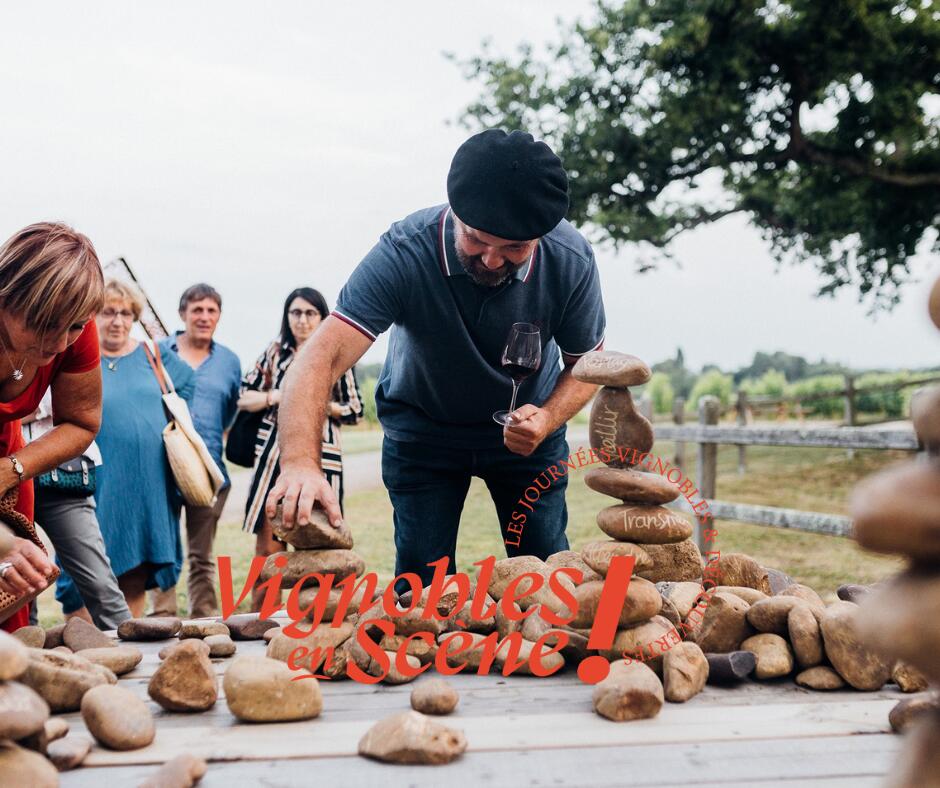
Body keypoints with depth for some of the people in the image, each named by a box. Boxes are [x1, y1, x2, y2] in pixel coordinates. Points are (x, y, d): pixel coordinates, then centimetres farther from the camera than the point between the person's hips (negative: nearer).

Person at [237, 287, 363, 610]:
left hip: (318, 457, -2)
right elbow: (243, 397, 13)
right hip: (274, 455, 2)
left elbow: (354, 412, 7)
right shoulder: (275, 352, 12)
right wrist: (276, 396, -4)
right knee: (268, 546, 1)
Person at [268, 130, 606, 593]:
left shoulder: (571, 261, -25)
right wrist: (299, 461, -56)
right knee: (421, 585, -3)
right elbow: (322, 358, -40)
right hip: (423, 425, -1)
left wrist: (546, 421, -29)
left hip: (526, 422, 2)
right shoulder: (403, 253, -32)